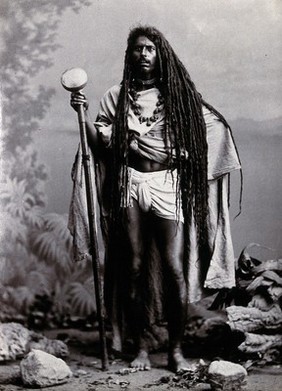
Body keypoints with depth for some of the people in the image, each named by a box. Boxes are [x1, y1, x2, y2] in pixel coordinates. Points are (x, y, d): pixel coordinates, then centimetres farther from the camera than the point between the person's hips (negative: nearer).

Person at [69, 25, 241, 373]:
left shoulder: (176, 95, 7)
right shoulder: (116, 97, 9)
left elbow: (213, 125, 12)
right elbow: (101, 144, 5)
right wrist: (84, 113, -6)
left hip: (167, 186, -1)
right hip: (129, 185, 1)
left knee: (174, 267, -7)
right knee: (134, 268, 2)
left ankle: (176, 349, 5)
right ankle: (141, 347, 14)